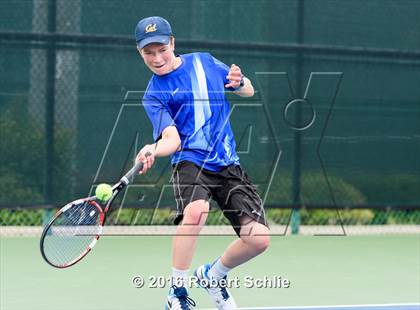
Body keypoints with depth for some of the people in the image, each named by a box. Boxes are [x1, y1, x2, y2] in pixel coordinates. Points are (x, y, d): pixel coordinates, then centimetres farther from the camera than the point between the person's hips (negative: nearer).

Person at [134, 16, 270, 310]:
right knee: (195, 210, -38)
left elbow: (249, 91, 21)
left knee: (258, 238, -11)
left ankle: (213, 275, 20)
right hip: (190, 162, -4)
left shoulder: (204, 61, 11)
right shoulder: (154, 95, 1)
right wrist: (153, 150, -35)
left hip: (229, 165, 4)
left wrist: (240, 82, -3)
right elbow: (172, 139, -13)